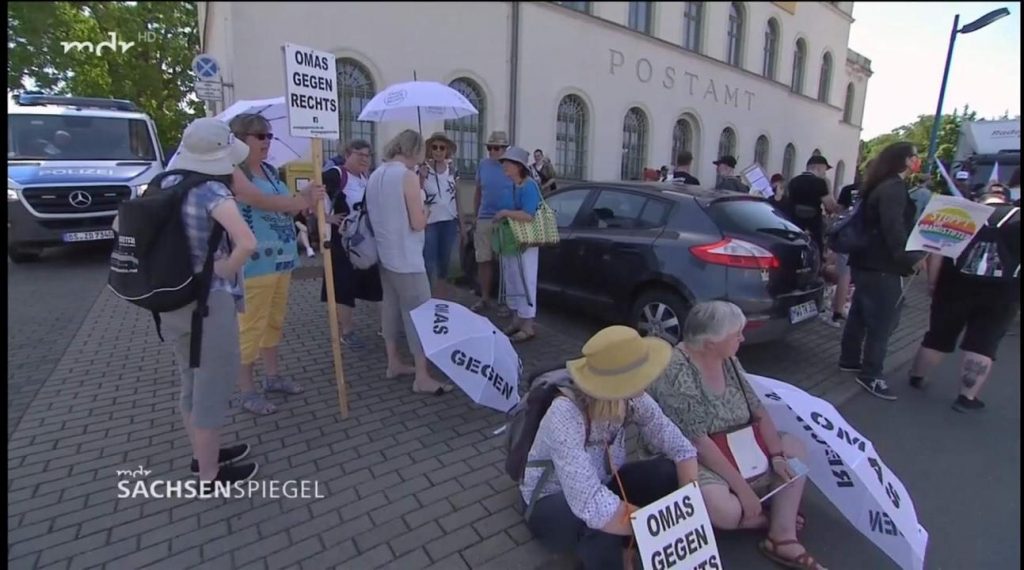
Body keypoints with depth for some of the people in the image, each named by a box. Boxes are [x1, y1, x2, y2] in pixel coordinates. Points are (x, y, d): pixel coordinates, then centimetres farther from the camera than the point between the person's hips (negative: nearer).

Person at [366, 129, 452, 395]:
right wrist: (423, 210, 1)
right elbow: (418, 223, -17)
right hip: (406, 258, -9)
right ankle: (422, 377, -1)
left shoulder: (375, 176, 10)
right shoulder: (408, 177, -16)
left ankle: (393, 363, 26)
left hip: (385, 255, 9)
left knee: (391, 308, 15)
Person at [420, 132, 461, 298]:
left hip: (449, 220, 4)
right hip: (429, 221, -3)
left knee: (446, 257, 14)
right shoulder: (423, 170, -6)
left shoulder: (452, 170, 5)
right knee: (429, 259, -2)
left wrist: (461, 219, 10)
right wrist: (421, 178, -23)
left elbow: (456, 196, 11)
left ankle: (442, 283, 31)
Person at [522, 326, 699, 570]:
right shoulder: (566, 415, -37)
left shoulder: (632, 399, -18)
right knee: (603, 524, -37)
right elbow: (594, 508, -43)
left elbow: (682, 449, -11)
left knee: (674, 473, -17)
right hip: (552, 504, -5)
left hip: (604, 484, 6)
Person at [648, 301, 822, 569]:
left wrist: (777, 455, -7)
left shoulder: (728, 360, -1)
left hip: (734, 446, 9)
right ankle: (777, 516, 3)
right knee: (726, 510, -32)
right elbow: (698, 443, -28)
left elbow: (758, 409, 4)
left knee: (795, 448, 5)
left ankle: (783, 537, -1)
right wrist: (742, 488, -25)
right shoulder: (677, 373, -28)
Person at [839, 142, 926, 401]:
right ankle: (871, 375, 0)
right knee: (883, 321, -6)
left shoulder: (885, 186, 18)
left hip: (867, 263, 10)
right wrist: (911, 258, -24)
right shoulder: (894, 188, -14)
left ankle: (849, 360, 26)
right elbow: (893, 229, -24)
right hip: (882, 267, -10)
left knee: (860, 314, 16)